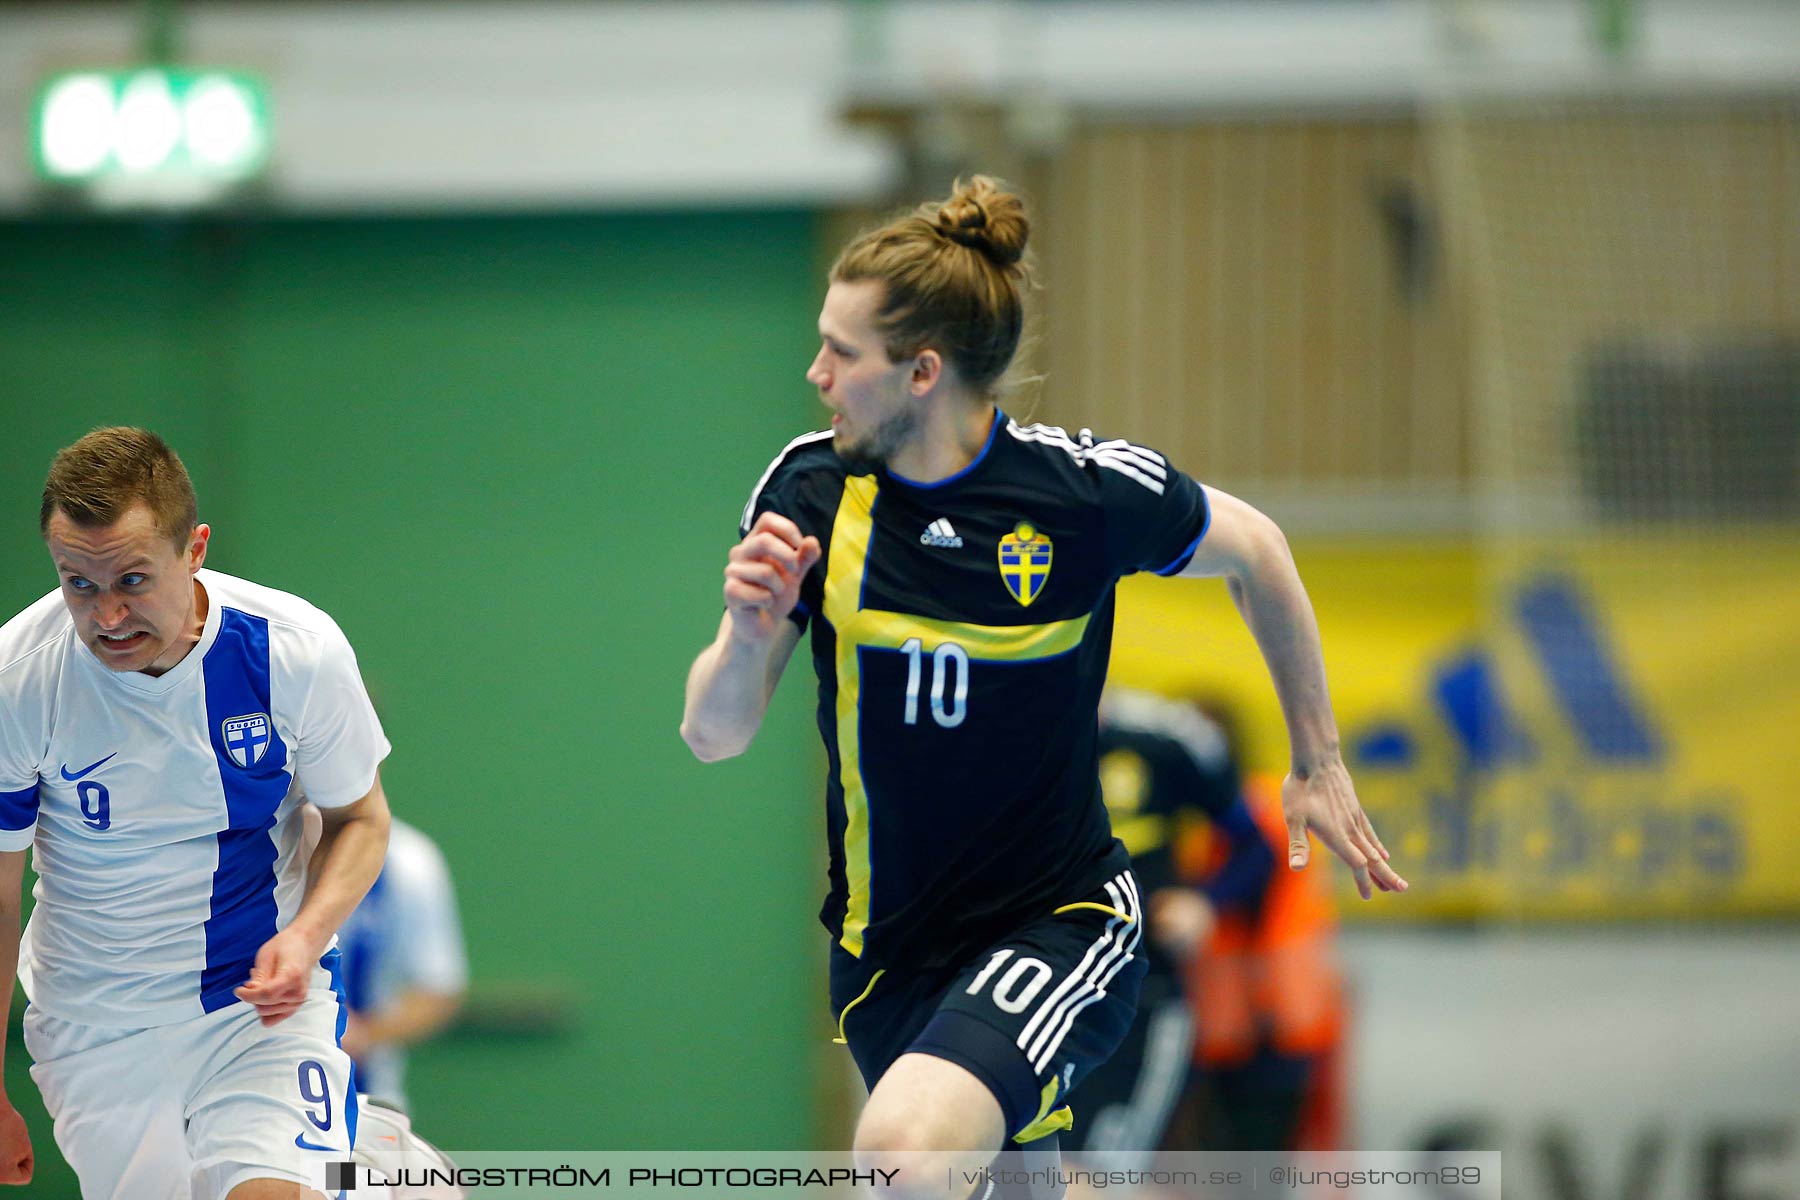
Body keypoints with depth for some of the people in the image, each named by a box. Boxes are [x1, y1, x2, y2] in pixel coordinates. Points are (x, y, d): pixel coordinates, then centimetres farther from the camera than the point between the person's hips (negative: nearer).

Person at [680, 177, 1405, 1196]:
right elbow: (715, 736, -4)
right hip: (885, 949, 4)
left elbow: (1255, 551, 6)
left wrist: (1319, 764, 12)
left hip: (1060, 915, -4)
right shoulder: (810, 490, -7)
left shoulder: (1086, 489, -15)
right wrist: (748, 633, -26)